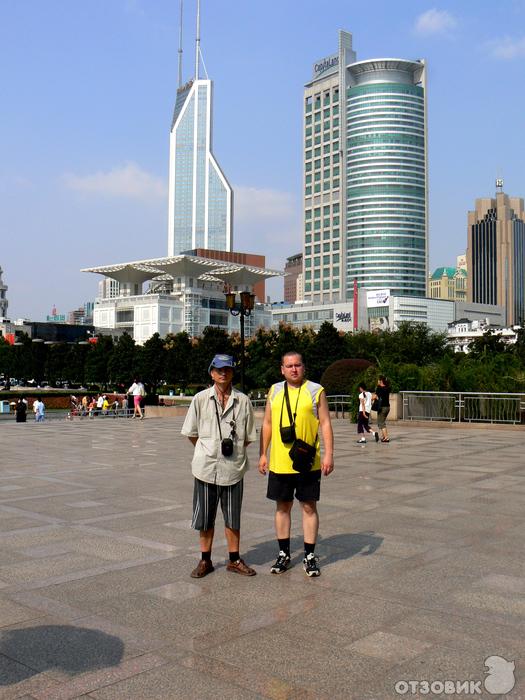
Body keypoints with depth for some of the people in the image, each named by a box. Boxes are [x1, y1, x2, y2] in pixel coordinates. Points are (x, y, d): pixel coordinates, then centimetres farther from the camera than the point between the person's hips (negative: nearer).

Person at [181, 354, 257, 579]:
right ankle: (205, 560, 21)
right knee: (205, 517, 8)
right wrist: (208, 450, 4)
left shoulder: (243, 400, 3)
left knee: (233, 517, 9)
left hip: (233, 467, 1)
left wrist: (234, 448, 0)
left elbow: (248, 436, 9)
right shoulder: (200, 399, 1)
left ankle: (234, 560, 22)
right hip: (206, 467, 0)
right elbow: (191, 433, 6)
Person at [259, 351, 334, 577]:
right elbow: (267, 424, 12)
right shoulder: (274, 391, 8)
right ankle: (284, 554, 23)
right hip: (279, 463, 3)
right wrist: (263, 454, 8)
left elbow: (325, 424, -3)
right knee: (282, 507, 11)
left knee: (309, 507, 4)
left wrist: (329, 454, -11)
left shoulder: (316, 391, -2)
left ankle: (310, 556, 14)